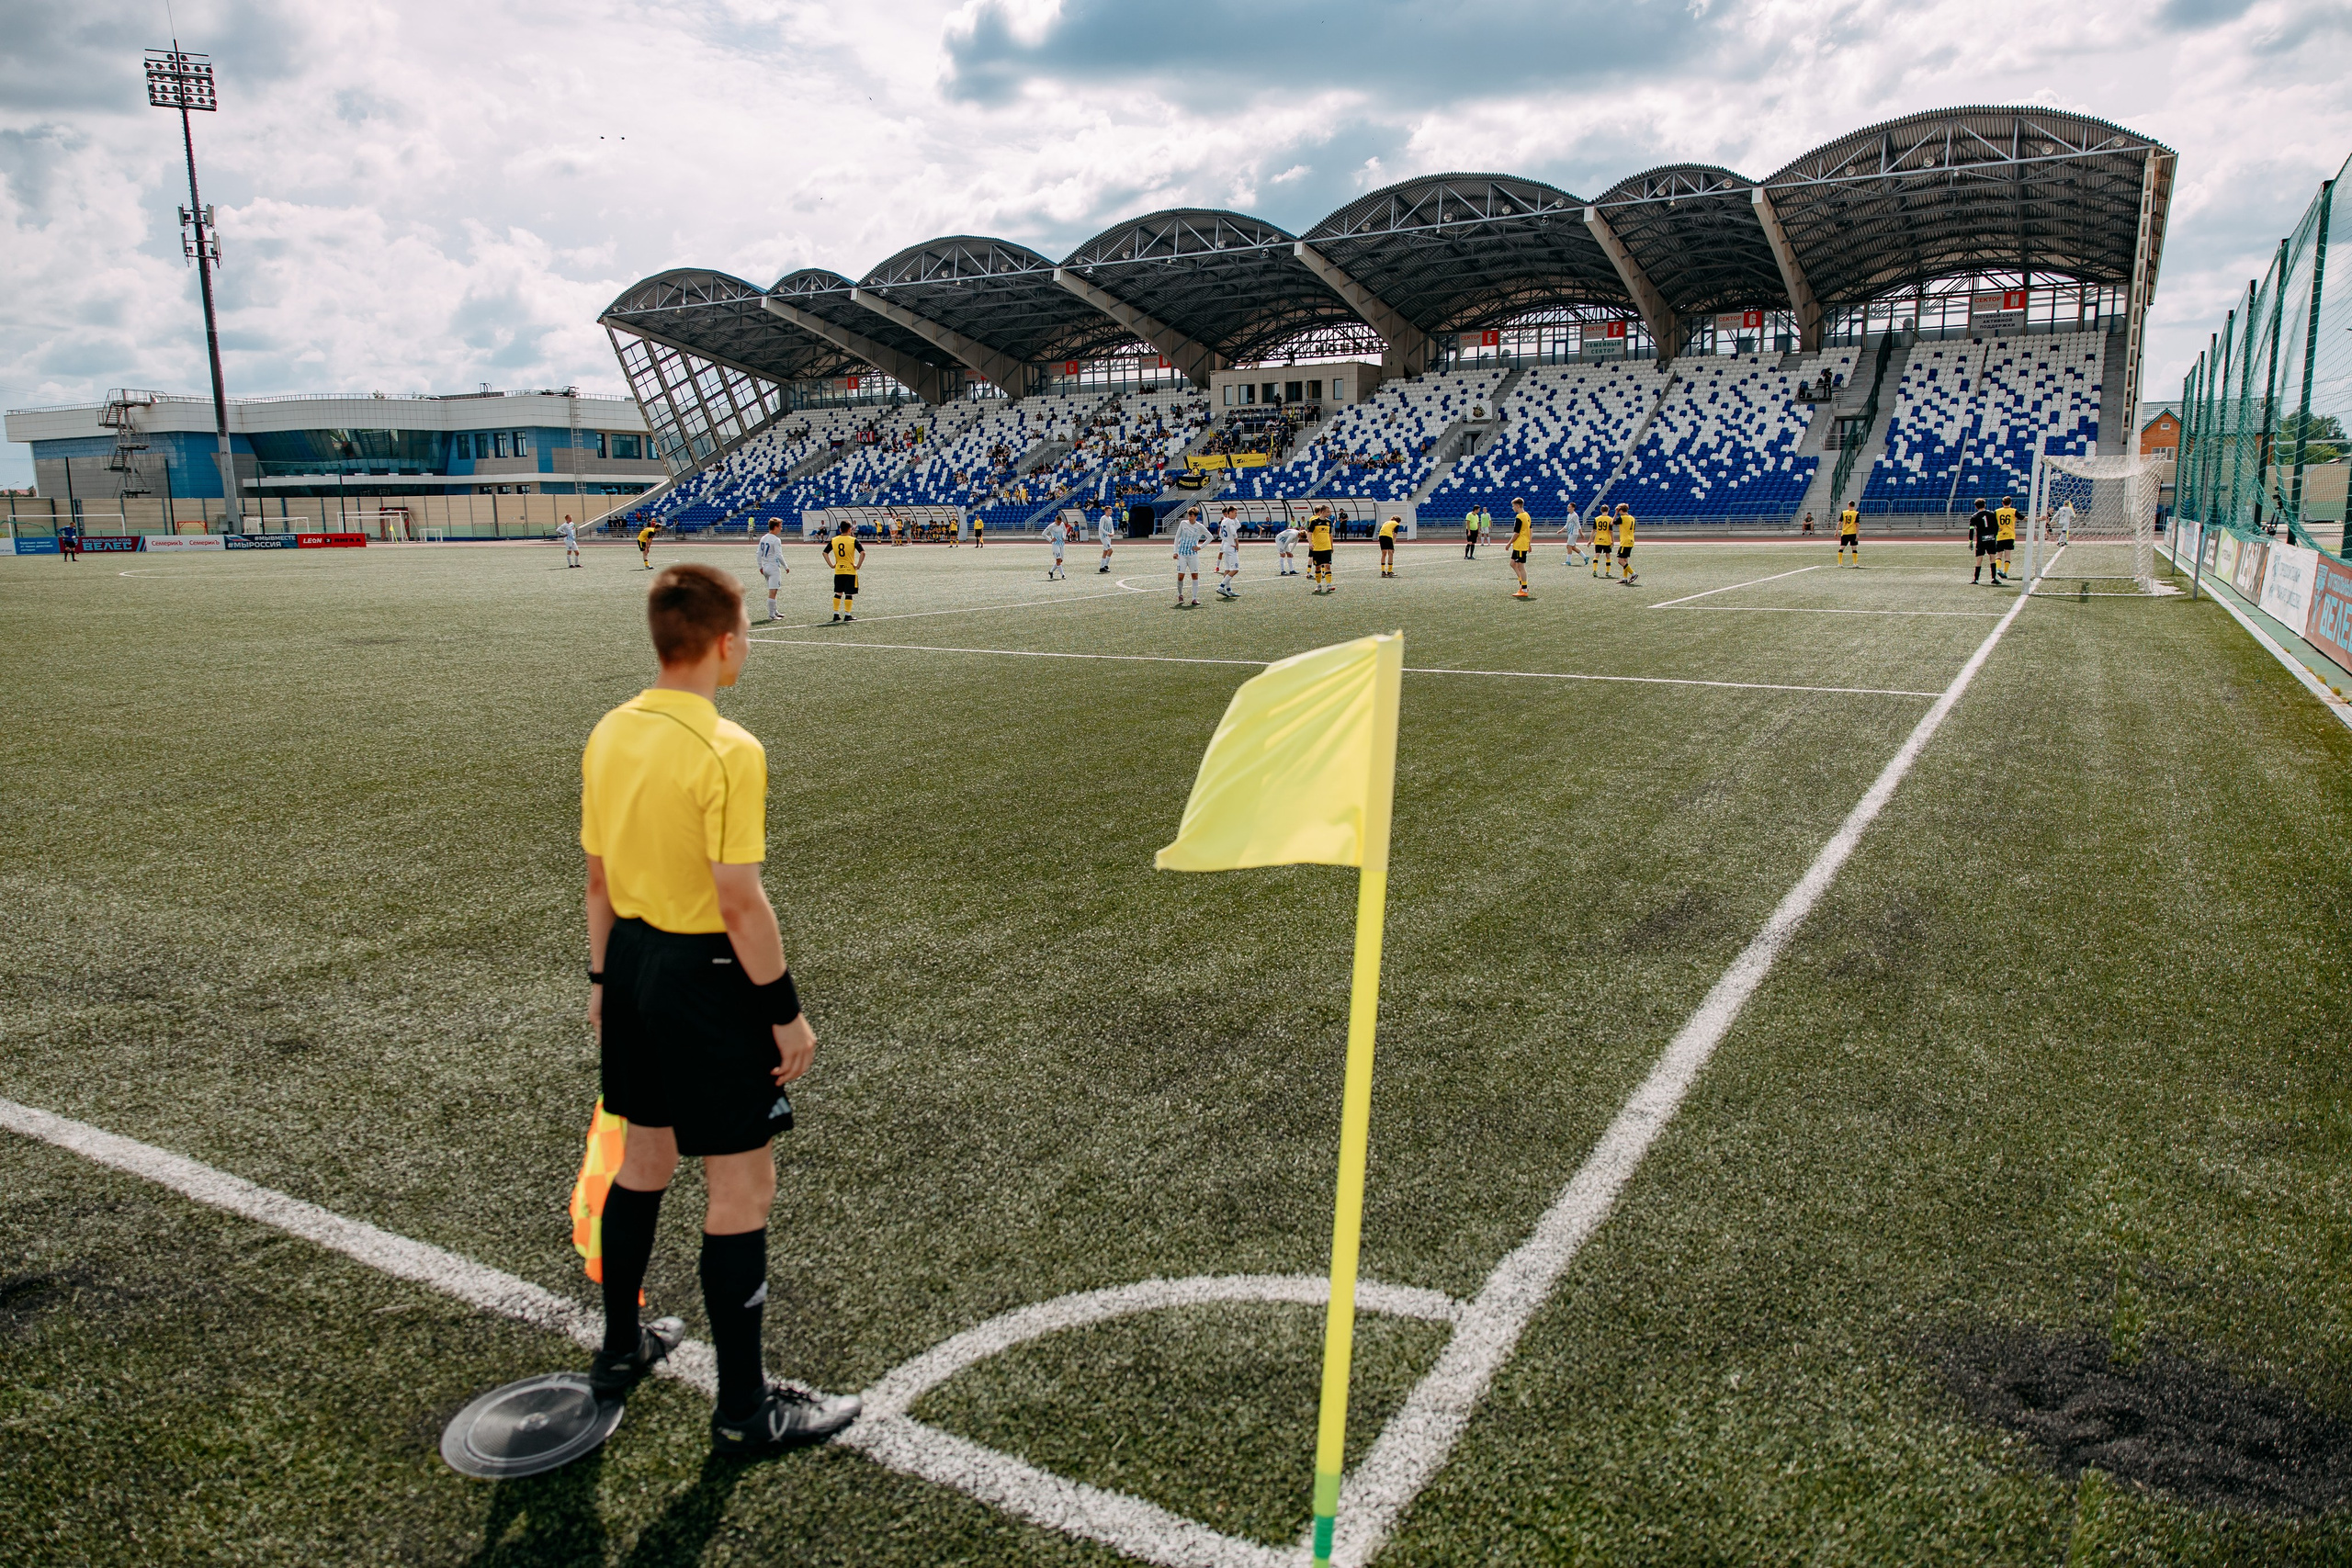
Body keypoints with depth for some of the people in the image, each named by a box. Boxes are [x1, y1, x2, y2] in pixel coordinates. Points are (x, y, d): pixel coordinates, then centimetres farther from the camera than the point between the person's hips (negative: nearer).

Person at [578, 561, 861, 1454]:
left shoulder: (608, 734, 3)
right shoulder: (728, 752, -21)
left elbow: (598, 877, 10)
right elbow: (739, 902, -22)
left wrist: (604, 976, 21)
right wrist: (785, 1012, -14)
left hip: (632, 959, 9)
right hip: (706, 976, -8)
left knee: (644, 1155, 24)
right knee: (741, 1185, 3)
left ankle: (621, 1348, 42)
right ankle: (743, 1408, 15)